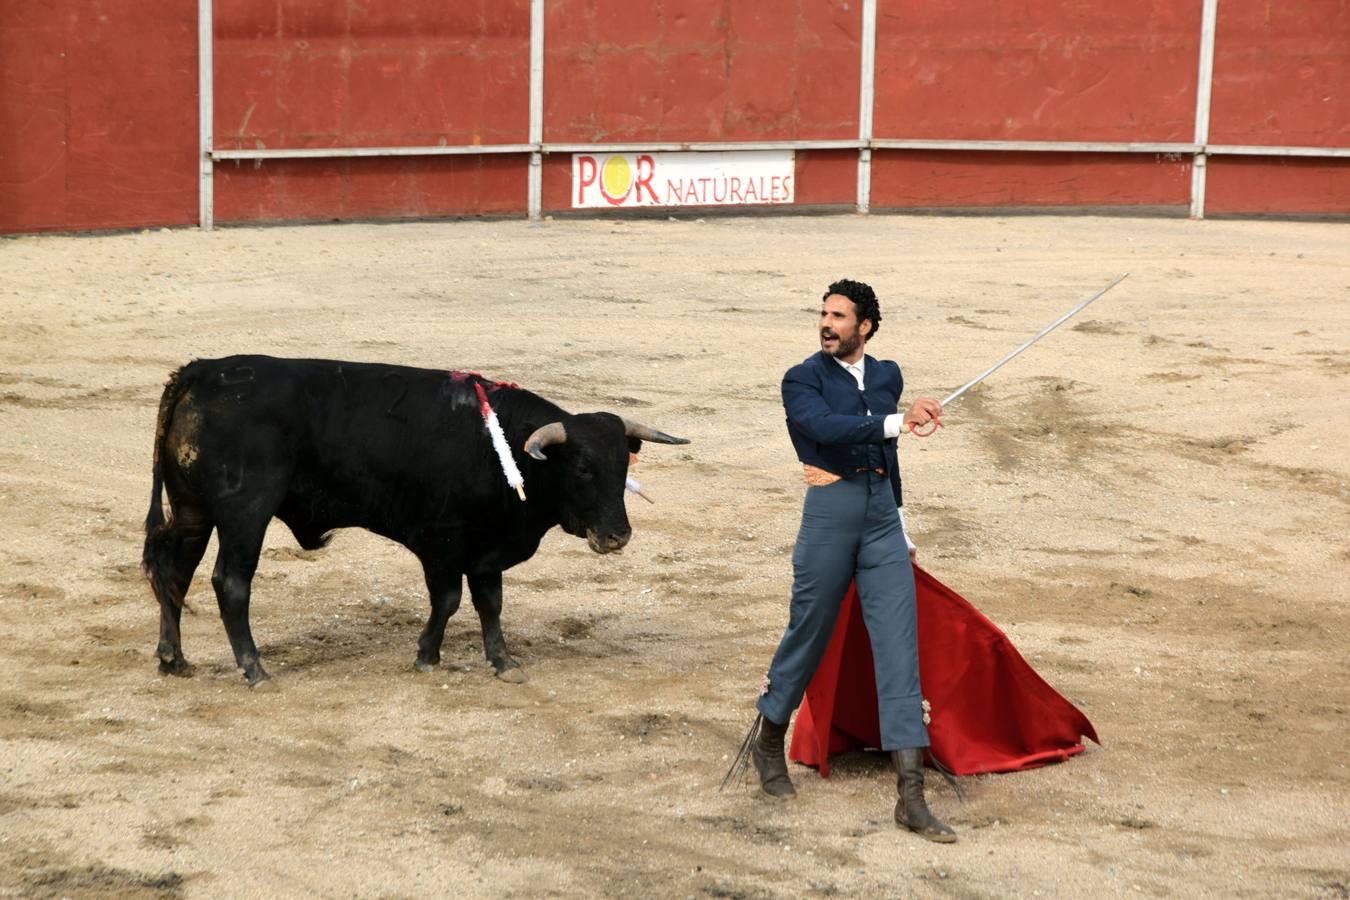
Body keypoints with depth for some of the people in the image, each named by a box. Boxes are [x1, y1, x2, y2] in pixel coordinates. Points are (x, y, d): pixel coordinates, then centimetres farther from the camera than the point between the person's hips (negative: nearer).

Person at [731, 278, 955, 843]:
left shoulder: (887, 376, 13)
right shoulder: (803, 380, -3)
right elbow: (825, 427, -24)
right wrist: (898, 421, -37)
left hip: (882, 519, 4)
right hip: (830, 514, -4)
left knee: (899, 648, -5)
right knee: (808, 635, 7)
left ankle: (910, 797, -7)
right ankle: (767, 742, 35)